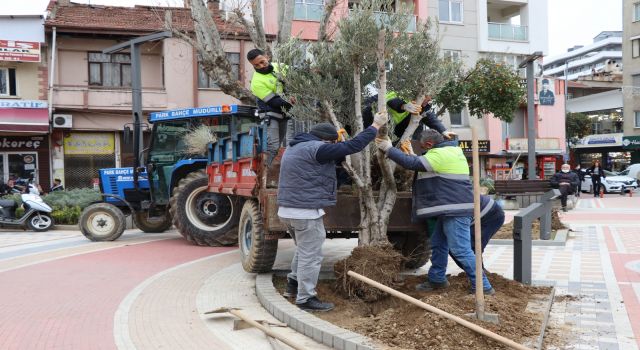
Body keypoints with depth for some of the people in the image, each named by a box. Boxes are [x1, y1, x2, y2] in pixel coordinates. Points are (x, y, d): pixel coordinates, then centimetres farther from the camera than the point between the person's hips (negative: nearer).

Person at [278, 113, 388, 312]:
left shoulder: (294, 148, 16)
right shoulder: (316, 148, -16)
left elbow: (331, 159, 23)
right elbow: (353, 146, -17)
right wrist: (376, 126, -8)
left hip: (287, 210, 10)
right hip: (306, 212, -10)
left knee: (304, 249, 27)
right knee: (310, 255, 1)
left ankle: (293, 284, 36)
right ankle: (305, 299, 9)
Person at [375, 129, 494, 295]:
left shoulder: (440, 154, -17)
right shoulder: (449, 151, 16)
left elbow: (412, 163, -19)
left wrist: (388, 148, -10)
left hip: (456, 210, -11)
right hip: (451, 210, 11)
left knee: (461, 250, -8)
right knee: (438, 244, 18)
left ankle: (483, 287, -2)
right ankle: (437, 279, 29)